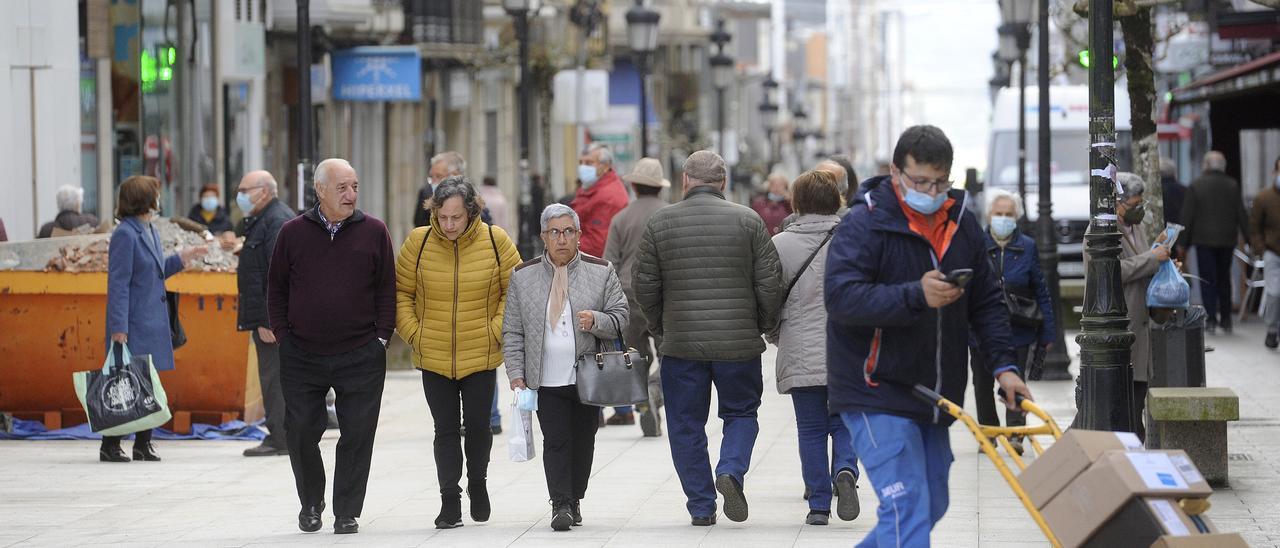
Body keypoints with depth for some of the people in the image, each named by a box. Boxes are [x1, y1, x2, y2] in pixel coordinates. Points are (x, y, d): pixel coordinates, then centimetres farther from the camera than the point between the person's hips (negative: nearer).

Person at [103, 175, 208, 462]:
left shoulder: (150, 232, 14)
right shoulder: (125, 234, -13)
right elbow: (118, 284, -17)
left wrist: (180, 259, 15)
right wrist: (118, 328, -20)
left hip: (154, 324, 9)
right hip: (134, 326, -9)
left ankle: (143, 444, 15)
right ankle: (110, 446, -3)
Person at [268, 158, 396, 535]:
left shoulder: (373, 232, 2)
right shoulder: (293, 232, 3)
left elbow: (387, 288, 6)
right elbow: (277, 287, 10)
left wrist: (381, 337, 0)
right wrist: (282, 334, 3)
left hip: (360, 358, -1)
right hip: (302, 356, 1)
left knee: (357, 435, 0)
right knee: (301, 432, 2)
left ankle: (347, 513, 10)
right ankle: (311, 503, 23)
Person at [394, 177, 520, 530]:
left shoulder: (495, 241, -6)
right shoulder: (419, 242, -5)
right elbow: (401, 292, 5)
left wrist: (496, 331, -4)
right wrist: (413, 333, -4)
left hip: (481, 355, 0)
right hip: (433, 357, 0)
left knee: (478, 424, 7)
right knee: (445, 429, 3)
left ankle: (477, 481, 33)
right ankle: (450, 501, 9)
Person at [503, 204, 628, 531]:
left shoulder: (601, 272, 4)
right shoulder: (523, 277, 6)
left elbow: (621, 319, 4)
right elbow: (513, 332, 8)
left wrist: (596, 321, -18)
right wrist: (516, 374, -1)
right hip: (546, 379, 0)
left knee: (583, 441, 7)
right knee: (555, 440, -9)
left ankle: (574, 500, 21)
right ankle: (560, 504, -9)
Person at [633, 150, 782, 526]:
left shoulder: (660, 223, 1)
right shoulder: (748, 220, -1)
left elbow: (644, 284, 3)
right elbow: (769, 280, -2)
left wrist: (659, 327, 18)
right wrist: (763, 325, 13)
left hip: (681, 344, 0)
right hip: (739, 342, 0)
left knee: (686, 425, 10)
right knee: (741, 414, 15)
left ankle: (701, 506, 9)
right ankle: (731, 470, -11)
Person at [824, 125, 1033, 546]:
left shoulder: (962, 224, 8)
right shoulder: (864, 224, -13)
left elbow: (987, 302, 14)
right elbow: (840, 296, -25)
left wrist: (1003, 364, 2)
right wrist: (915, 296, -34)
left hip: (936, 396, 7)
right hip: (877, 394, -7)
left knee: (932, 505, 15)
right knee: (906, 507, -16)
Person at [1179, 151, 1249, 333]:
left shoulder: (1196, 186, -6)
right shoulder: (1233, 186, 0)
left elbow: (1187, 216, -6)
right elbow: (1242, 215, 1)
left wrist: (1183, 244, -1)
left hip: (1204, 240, -3)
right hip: (1227, 241, 3)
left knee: (1208, 280, 1)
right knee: (1224, 279, 14)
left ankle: (1211, 319, -7)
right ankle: (1225, 319, 15)